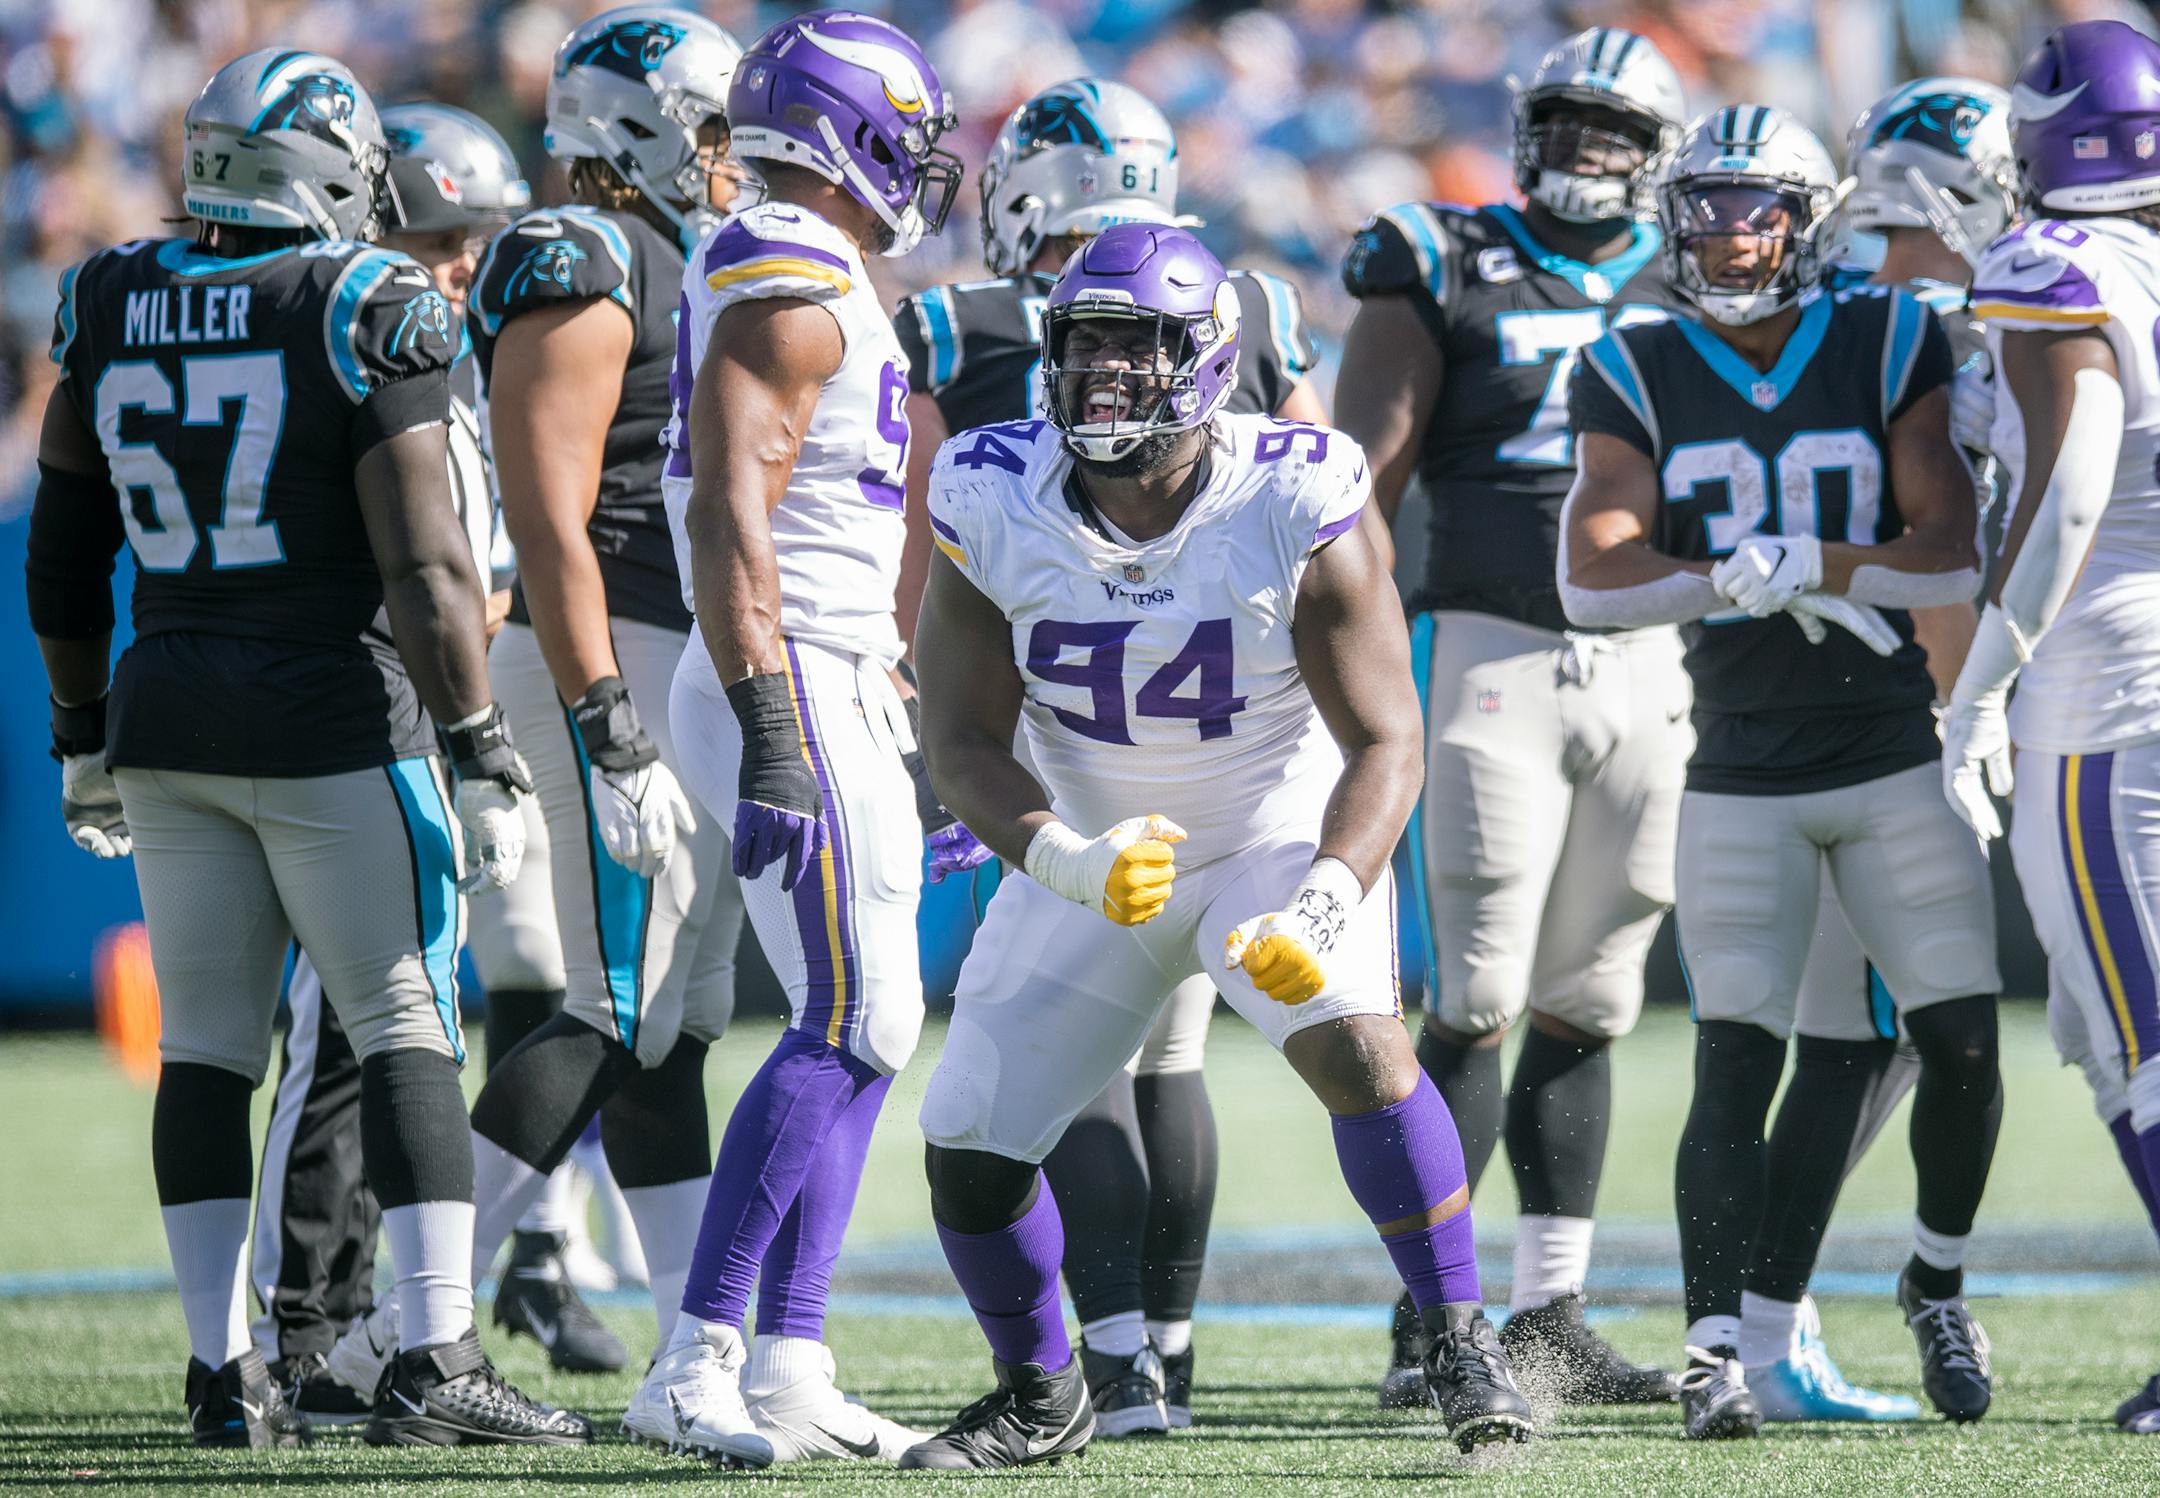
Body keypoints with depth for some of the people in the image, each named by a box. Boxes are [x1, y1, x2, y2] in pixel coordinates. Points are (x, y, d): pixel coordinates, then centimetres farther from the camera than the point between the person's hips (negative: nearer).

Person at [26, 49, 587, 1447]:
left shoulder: (113, 308, 7)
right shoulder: (367, 311, -10)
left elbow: (64, 559, 13)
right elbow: (422, 566, -14)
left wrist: (84, 736, 23)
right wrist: (483, 755, -9)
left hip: (168, 714, 5)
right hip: (333, 724, -5)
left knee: (208, 1043, 9)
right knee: (407, 1029, -1)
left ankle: (226, 1374, 9)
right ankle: (436, 1361, -7)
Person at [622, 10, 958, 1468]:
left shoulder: (810, 280, 19)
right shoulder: (791, 285, -14)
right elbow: (728, 519, -22)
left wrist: (899, 730, 28)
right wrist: (772, 735, -27)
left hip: (836, 694, 10)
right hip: (793, 689, -10)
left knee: (862, 1031, 9)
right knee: (853, 1029, -13)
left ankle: (787, 1372, 9)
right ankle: (698, 1362, -16)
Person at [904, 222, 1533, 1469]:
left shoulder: (1297, 512, -23)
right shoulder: (997, 510, -17)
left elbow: (1384, 743, -20)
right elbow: (963, 742, -12)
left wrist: (1326, 903, -38)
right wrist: (1065, 861, -31)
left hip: (1283, 837, -3)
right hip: (1088, 861, 3)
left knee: (1355, 1041, -30)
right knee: (969, 1144, -2)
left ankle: (1460, 1344, -14)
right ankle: (1040, 1399, 25)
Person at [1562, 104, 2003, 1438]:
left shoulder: (1888, 349, -2)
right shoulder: (1638, 379, 1)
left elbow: (1955, 559, -10)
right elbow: (1591, 578, -11)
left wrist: (1804, 561, -24)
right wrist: (1735, 581, -25)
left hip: (1899, 760, 0)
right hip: (1742, 775, 0)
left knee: (1964, 1046, -2)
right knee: (1737, 1063, -9)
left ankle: (1939, 1282, 23)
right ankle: (1721, 1350, -10)